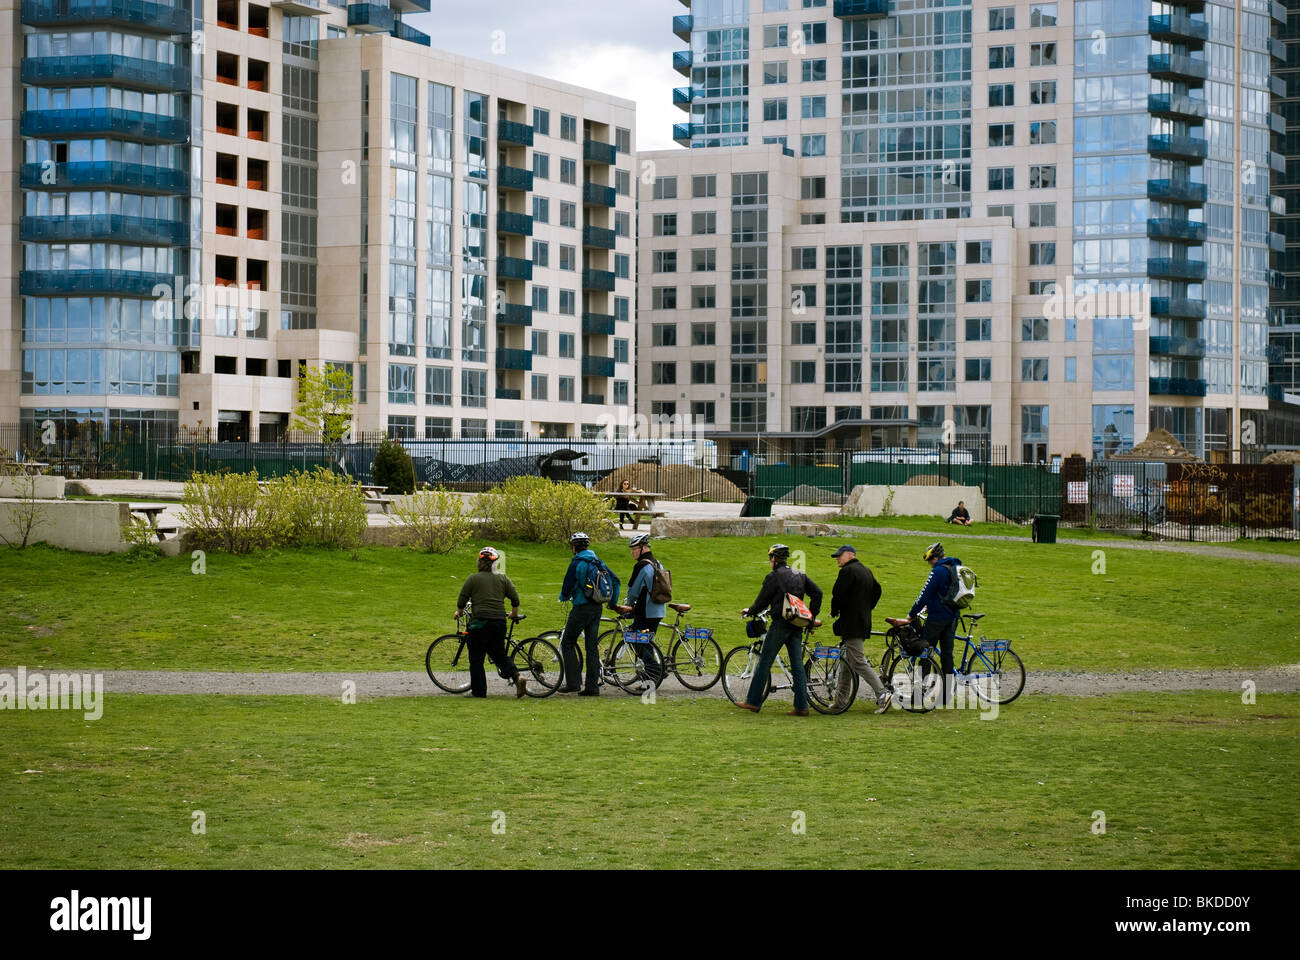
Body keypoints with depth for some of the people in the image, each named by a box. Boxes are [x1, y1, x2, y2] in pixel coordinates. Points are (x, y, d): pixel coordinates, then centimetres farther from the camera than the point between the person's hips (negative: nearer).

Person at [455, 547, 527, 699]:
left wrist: (459, 612, 20)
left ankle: (478, 691, 8)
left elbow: (462, 600, 1)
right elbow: (515, 598, 9)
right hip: (500, 622, 4)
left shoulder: (473, 578, -3)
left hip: (480, 622, -4)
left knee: (476, 659, 6)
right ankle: (516, 676, -9)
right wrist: (514, 614, 26)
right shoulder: (503, 578, 7)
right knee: (499, 654, 14)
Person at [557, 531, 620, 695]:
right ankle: (592, 686, 6)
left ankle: (572, 683, -3)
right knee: (592, 646, 8)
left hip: (581, 608, -7)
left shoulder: (576, 563, -12)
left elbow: (568, 587, -12)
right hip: (597, 608, 7)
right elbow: (615, 580, 13)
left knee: (567, 643, 4)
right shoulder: (597, 561, 10)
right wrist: (613, 602, 21)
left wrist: (563, 597, 10)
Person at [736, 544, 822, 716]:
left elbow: (762, 601, -3)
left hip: (780, 623, -6)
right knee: (797, 664, 5)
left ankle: (753, 701, 6)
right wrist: (812, 616, 13)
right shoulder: (800, 575, 12)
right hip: (797, 624, 6)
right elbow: (817, 593, 8)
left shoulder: (773, 577, -8)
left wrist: (749, 611, 17)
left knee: (765, 662, 2)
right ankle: (801, 707, 0)